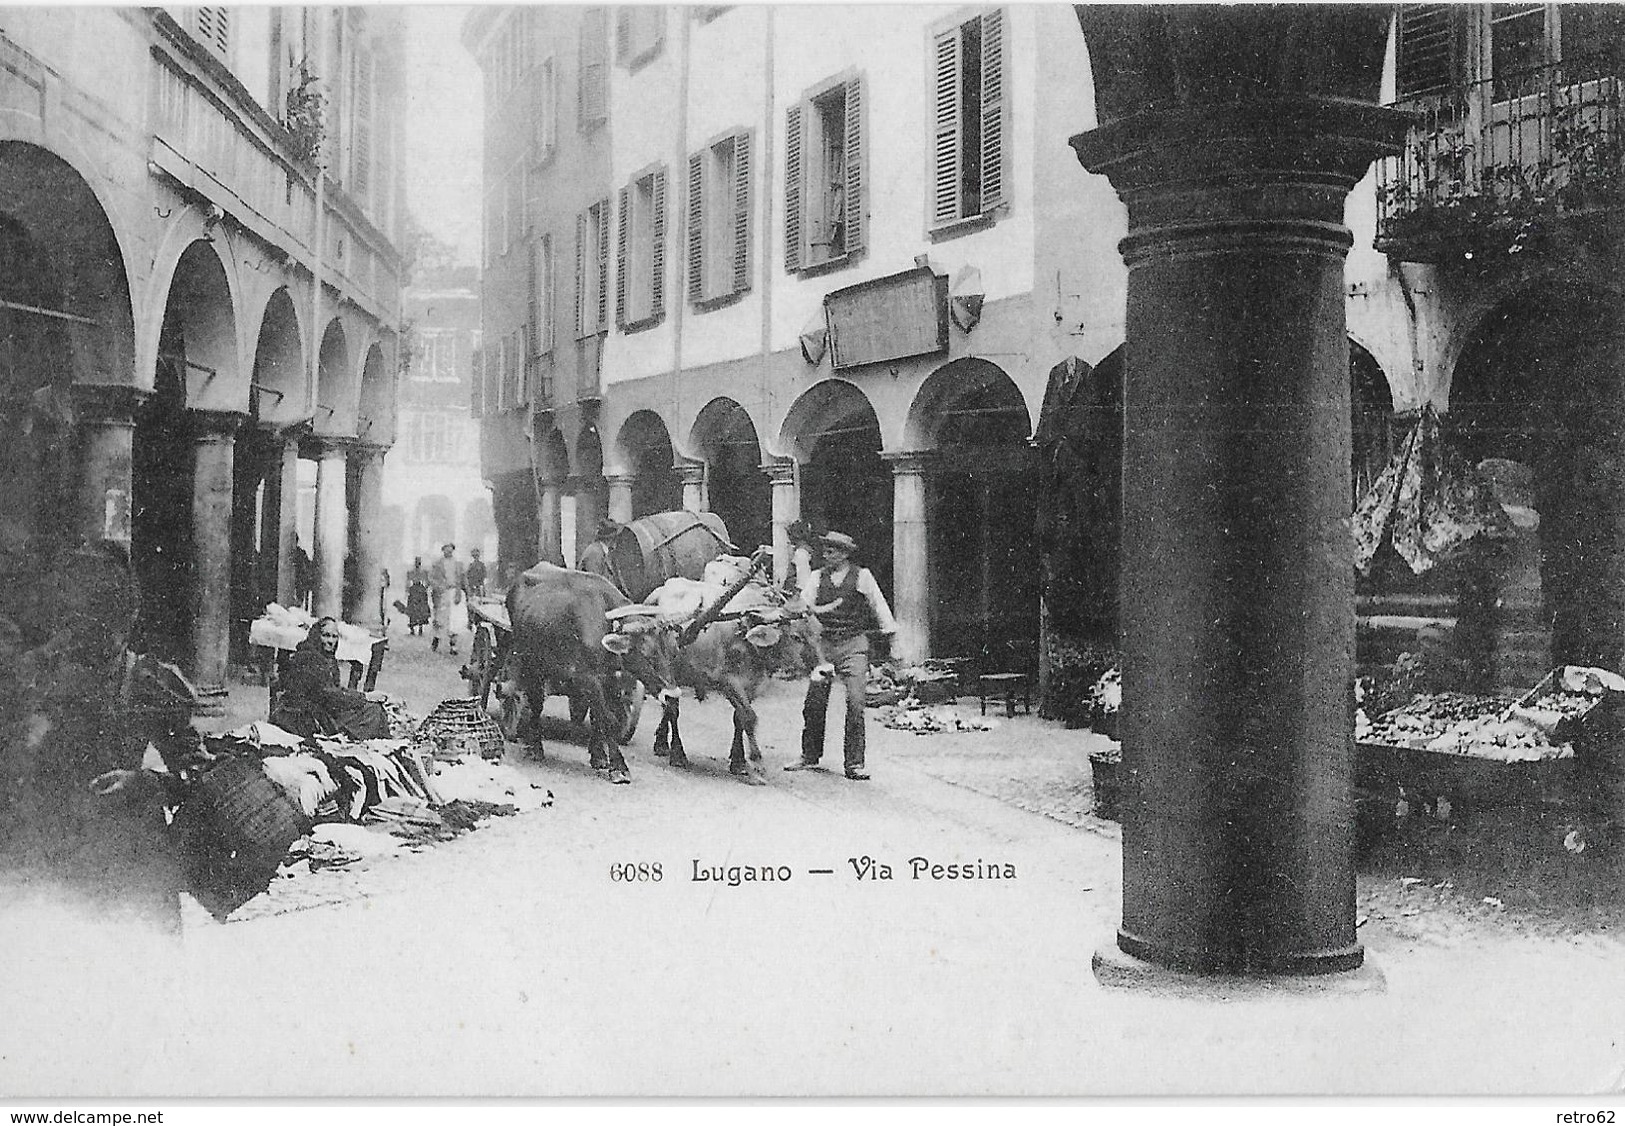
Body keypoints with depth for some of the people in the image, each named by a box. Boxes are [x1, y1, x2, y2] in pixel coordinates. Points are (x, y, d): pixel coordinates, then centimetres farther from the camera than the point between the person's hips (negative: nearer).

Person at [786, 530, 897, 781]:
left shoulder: (862, 576, 1)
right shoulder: (816, 577, 8)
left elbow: (877, 603, -1)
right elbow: (803, 604, -2)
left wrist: (888, 626, -13)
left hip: (854, 645, -3)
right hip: (825, 644, 3)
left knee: (855, 703, -8)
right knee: (814, 702, 4)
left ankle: (854, 763, -1)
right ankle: (809, 756, 21)